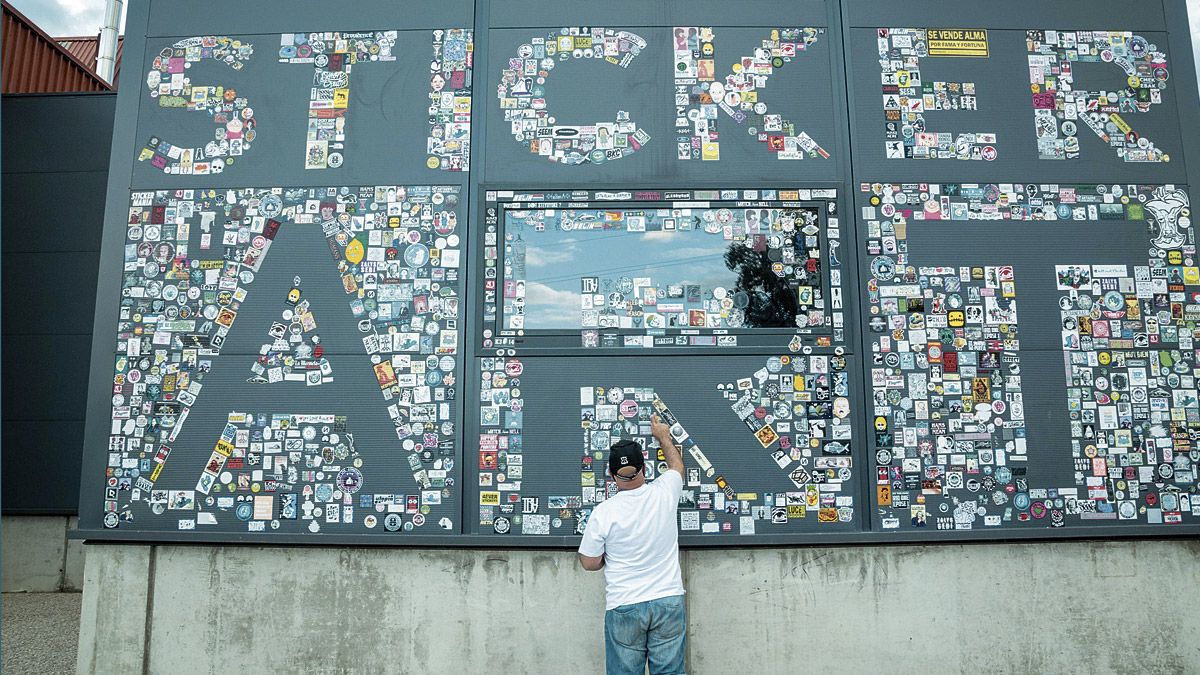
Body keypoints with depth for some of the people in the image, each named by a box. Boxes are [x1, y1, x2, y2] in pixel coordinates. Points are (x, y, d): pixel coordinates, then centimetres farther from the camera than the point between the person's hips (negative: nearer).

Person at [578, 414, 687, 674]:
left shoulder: (603, 512, -12)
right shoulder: (664, 493, -5)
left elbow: (590, 563, -2)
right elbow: (677, 464, 19)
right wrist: (663, 436, 34)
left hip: (624, 607, -2)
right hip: (668, 601, 2)